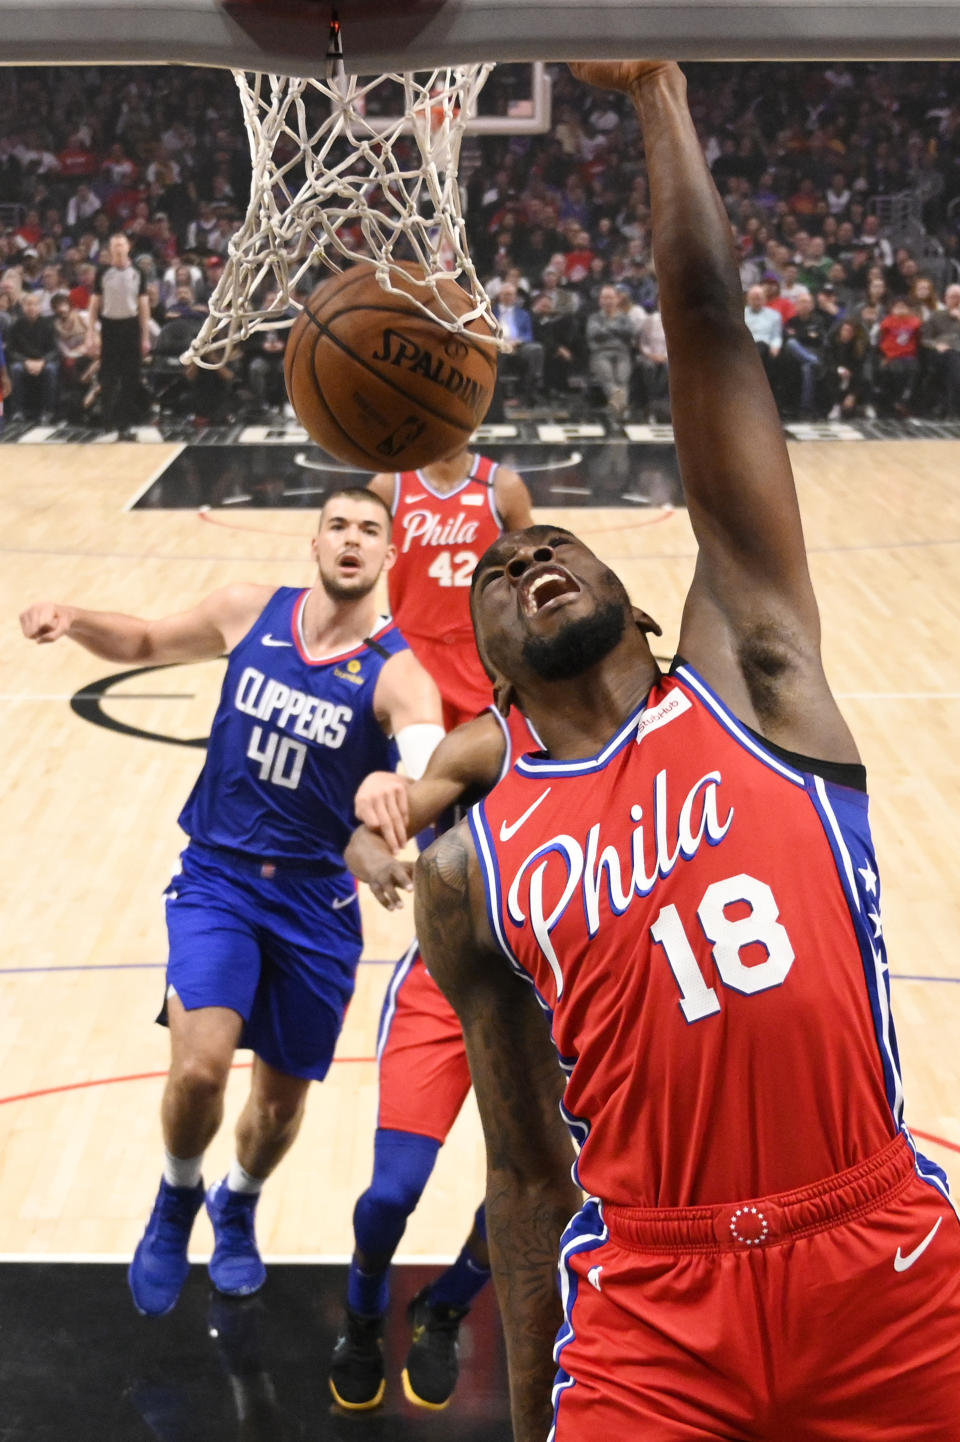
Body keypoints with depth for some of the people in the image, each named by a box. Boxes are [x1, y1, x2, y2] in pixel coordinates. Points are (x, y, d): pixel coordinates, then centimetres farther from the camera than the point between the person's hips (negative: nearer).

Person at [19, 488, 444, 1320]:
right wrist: (73, 621, -7)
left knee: (283, 1095, 12)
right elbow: (147, 642, 15)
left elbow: (437, 772, -34)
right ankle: (178, 1198, 13)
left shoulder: (395, 672, -14)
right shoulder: (249, 612, -3)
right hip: (217, 878, 0)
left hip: (316, 900, 0)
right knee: (200, 1065, -20)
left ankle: (238, 1207, 46)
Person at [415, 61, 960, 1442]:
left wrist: (658, 94, 2)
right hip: (650, 1301, 1)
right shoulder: (469, 872, 8)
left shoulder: (747, 674, 4)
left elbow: (711, 335, 1)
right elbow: (528, 1176, 10)